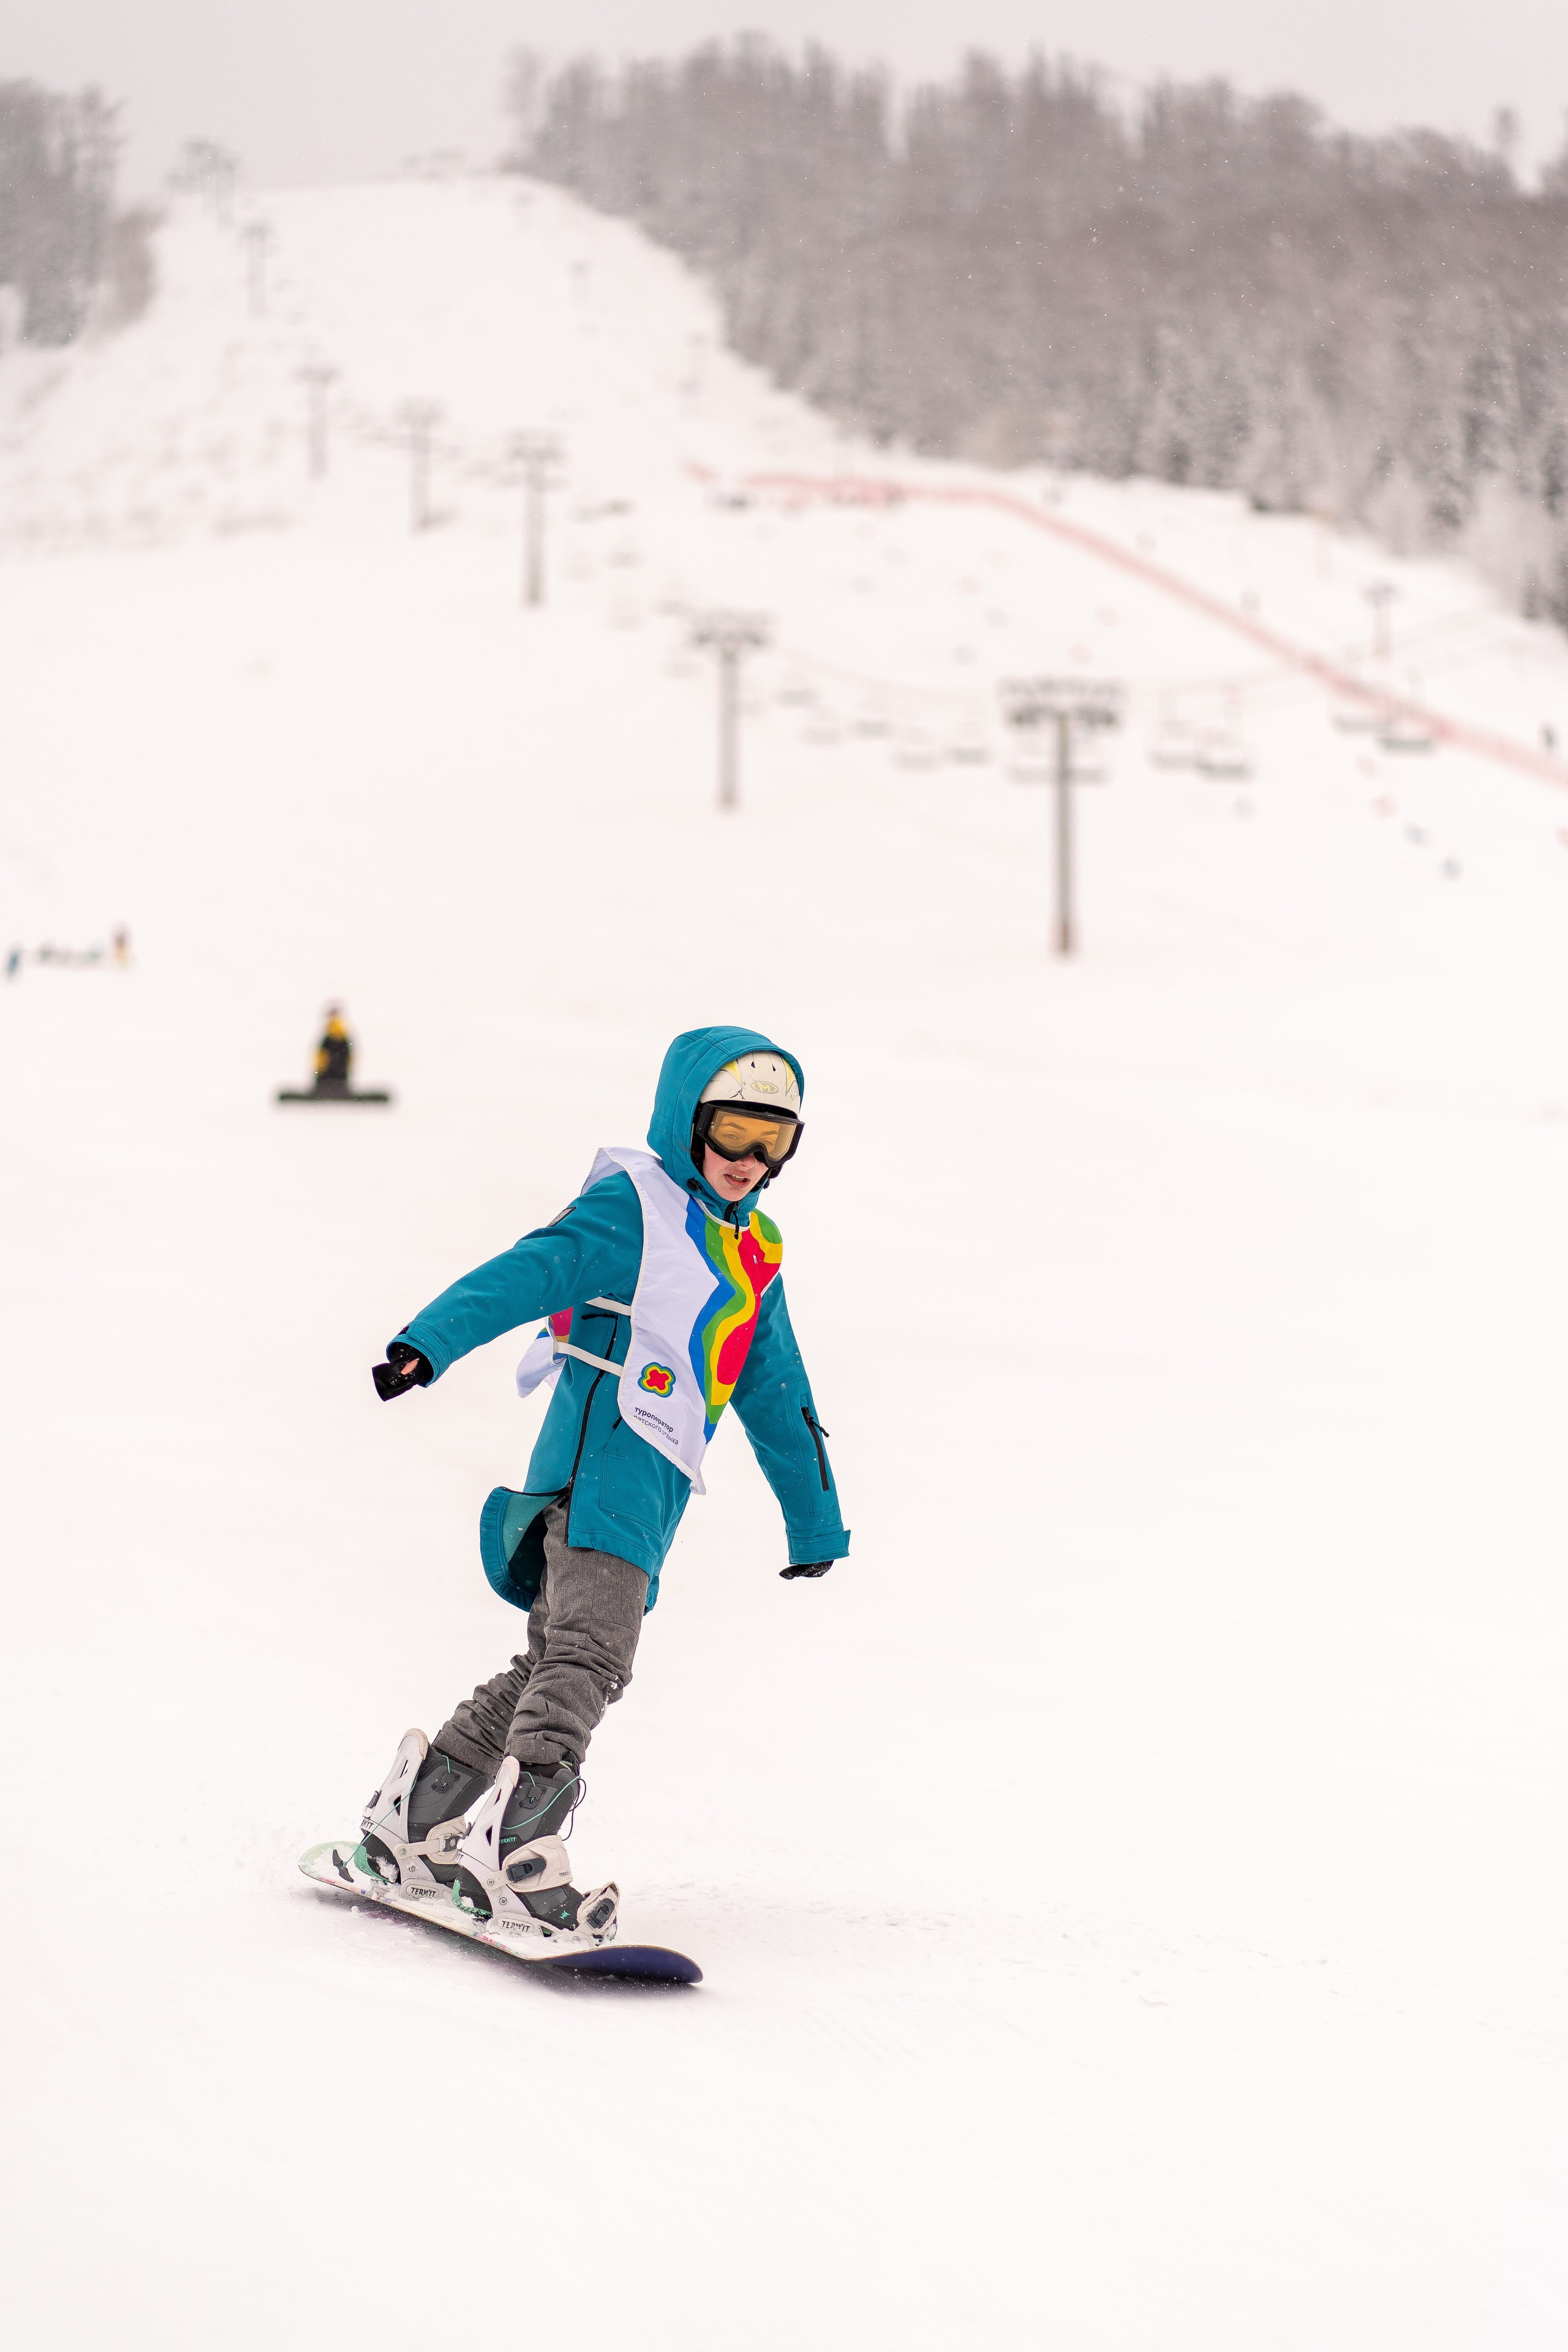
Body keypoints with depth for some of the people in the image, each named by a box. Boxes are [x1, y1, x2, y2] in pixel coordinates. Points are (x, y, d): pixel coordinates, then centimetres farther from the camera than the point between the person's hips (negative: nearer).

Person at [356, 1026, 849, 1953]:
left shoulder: (753, 1251, 23)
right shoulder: (634, 1205, -2)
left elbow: (776, 1392, 31)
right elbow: (531, 1271, -17)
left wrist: (816, 1521, 36)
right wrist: (431, 1340, -33)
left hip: (651, 1487, 9)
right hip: (602, 1461, -9)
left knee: (560, 1659, 10)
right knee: (589, 1655, -21)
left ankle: (416, 1820, 19)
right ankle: (513, 1852, -29)